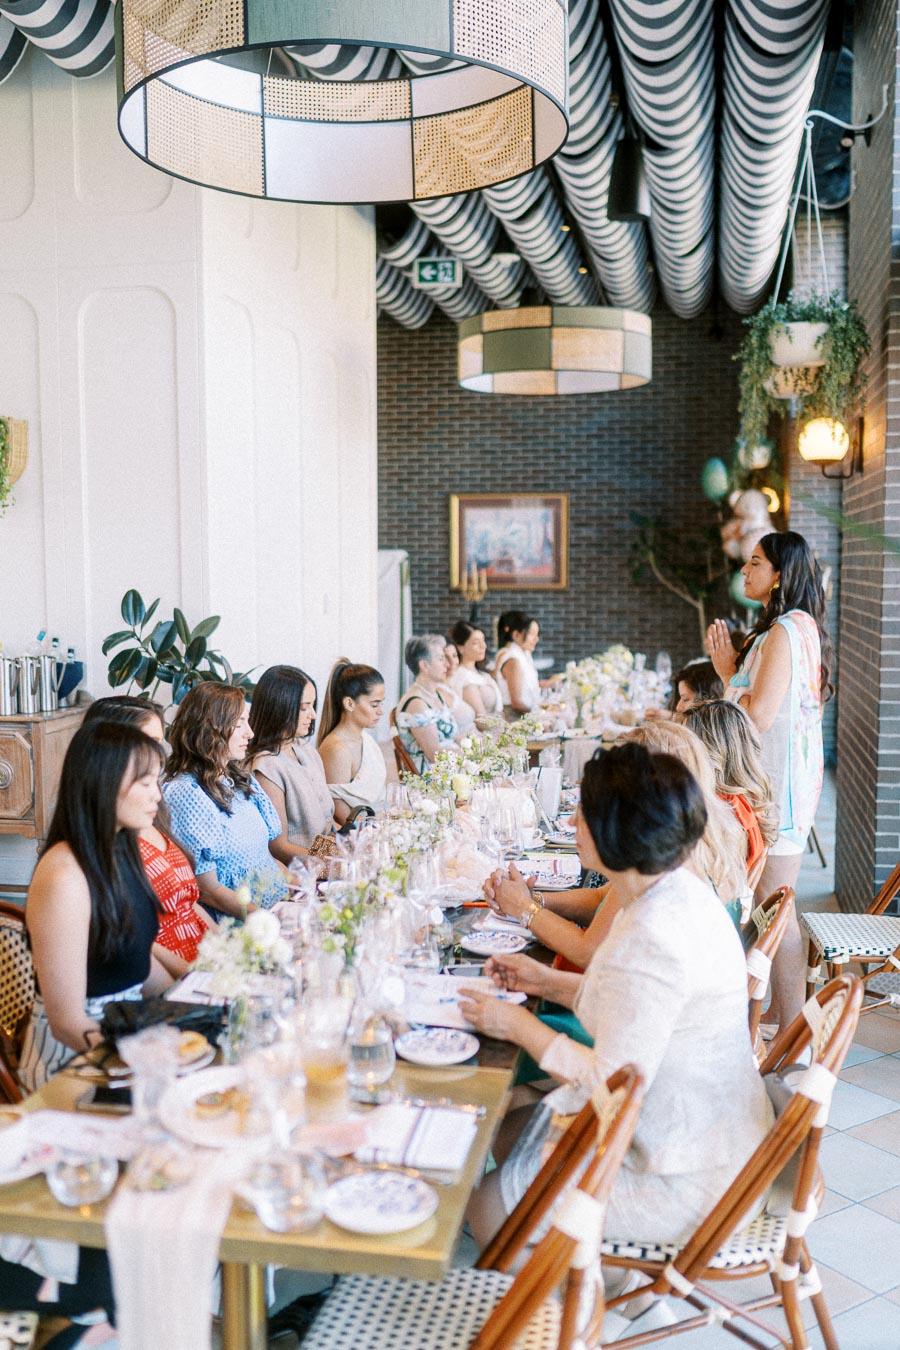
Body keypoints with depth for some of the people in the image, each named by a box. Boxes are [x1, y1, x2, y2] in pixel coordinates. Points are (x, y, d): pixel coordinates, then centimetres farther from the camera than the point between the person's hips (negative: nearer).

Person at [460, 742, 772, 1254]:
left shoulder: (649, 941, -33)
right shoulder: (683, 890, -2)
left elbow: (614, 1083, -25)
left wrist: (519, 1025, -14)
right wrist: (543, 979, 8)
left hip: (686, 1177, -9)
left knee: (489, 1209, 2)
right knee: (505, 1132, 19)